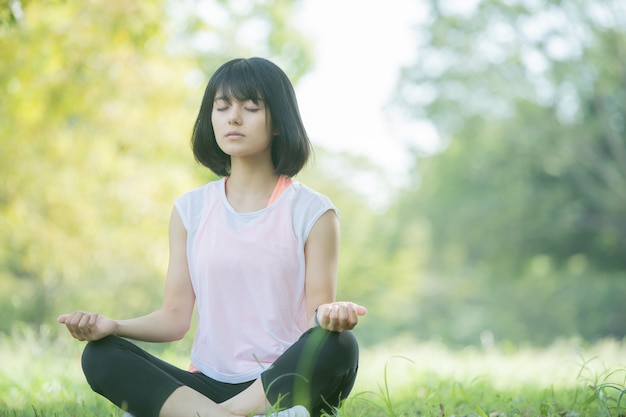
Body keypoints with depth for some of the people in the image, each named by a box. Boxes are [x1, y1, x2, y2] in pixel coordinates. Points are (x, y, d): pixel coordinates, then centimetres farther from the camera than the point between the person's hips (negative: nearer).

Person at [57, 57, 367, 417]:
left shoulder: (312, 212, 3)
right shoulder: (191, 210, 12)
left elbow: (317, 311, -3)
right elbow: (176, 317, 8)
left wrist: (331, 315, -28)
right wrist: (112, 326, -10)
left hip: (283, 383, -2)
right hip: (208, 384, 3)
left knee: (339, 346, -34)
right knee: (101, 357, -21)